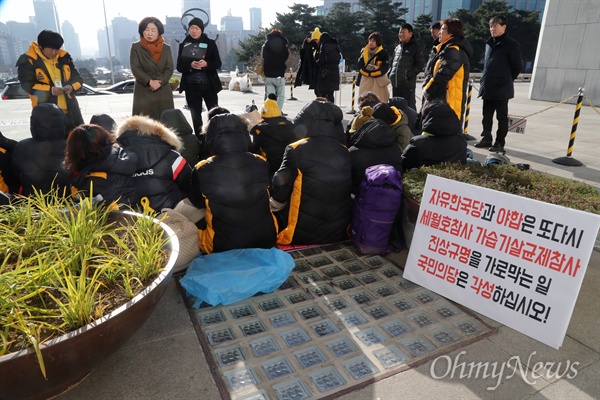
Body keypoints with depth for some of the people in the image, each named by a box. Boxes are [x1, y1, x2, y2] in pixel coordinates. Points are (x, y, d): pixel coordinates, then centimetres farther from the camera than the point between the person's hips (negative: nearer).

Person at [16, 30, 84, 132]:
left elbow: (77, 78, 9)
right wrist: (50, 90, -22)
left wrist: (72, 87, -14)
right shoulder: (29, 61, -6)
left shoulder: (64, 57, 7)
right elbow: (27, 85, -9)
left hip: (71, 111, 5)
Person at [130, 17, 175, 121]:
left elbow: (169, 69, 2)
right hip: (143, 93, -2)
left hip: (163, 92, 2)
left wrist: (159, 82, -13)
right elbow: (135, 69, -4)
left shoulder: (166, 48, 9)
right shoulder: (136, 47, 3)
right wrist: (149, 82, -17)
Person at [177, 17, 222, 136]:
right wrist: (190, 65, -18)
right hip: (191, 85, 1)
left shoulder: (210, 43, 3)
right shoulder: (183, 45, 6)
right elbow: (179, 66, 2)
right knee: (195, 115, 6)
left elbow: (218, 64, 0)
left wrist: (206, 64, -19)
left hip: (209, 84, -1)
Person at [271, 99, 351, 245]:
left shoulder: (295, 150, -14)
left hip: (302, 233, -5)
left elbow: (281, 188, -11)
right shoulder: (346, 152, 1)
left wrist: (273, 206, 9)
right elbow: (349, 193, 12)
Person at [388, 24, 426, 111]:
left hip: (408, 84, -7)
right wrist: (391, 74, 10)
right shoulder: (397, 48, 18)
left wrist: (409, 75, -17)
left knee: (410, 107, -6)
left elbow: (420, 64, -8)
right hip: (395, 83, 7)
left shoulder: (416, 47, -1)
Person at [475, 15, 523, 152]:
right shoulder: (489, 43, 13)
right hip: (487, 87, 7)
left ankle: (500, 143, 6)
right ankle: (486, 138, 24)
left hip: (501, 88, -7)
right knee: (487, 115, 13)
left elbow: (517, 65, -4)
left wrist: (507, 80, 3)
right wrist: (485, 80, 14)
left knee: (502, 117, 1)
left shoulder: (511, 44, -8)